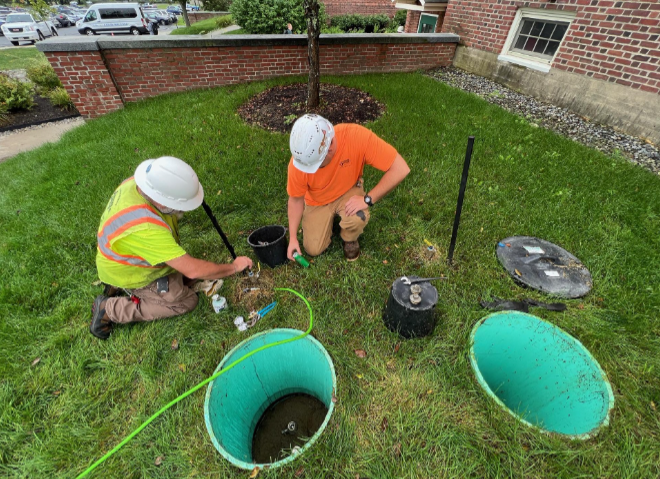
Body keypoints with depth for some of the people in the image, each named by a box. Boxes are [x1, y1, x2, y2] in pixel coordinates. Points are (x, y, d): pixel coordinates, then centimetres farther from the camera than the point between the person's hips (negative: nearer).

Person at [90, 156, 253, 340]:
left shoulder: (141, 182, -20)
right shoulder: (145, 228, -42)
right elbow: (193, 270, -39)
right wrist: (234, 267, -25)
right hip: (131, 273, -8)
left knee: (185, 275, 14)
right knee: (186, 301, -3)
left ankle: (121, 284, 17)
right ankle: (109, 309, 2)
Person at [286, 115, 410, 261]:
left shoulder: (357, 136, -35)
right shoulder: (298, 161, -29)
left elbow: (400, 169, -31)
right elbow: (296, 199, -12)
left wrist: (368, 199, -34)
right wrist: (293, 238, -12)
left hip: (348, 192, -1)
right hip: (318, 201, 2)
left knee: (357, 218, -33)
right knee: (314, 249, -4)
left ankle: (350, 240, 4)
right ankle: (330, 218, 25)